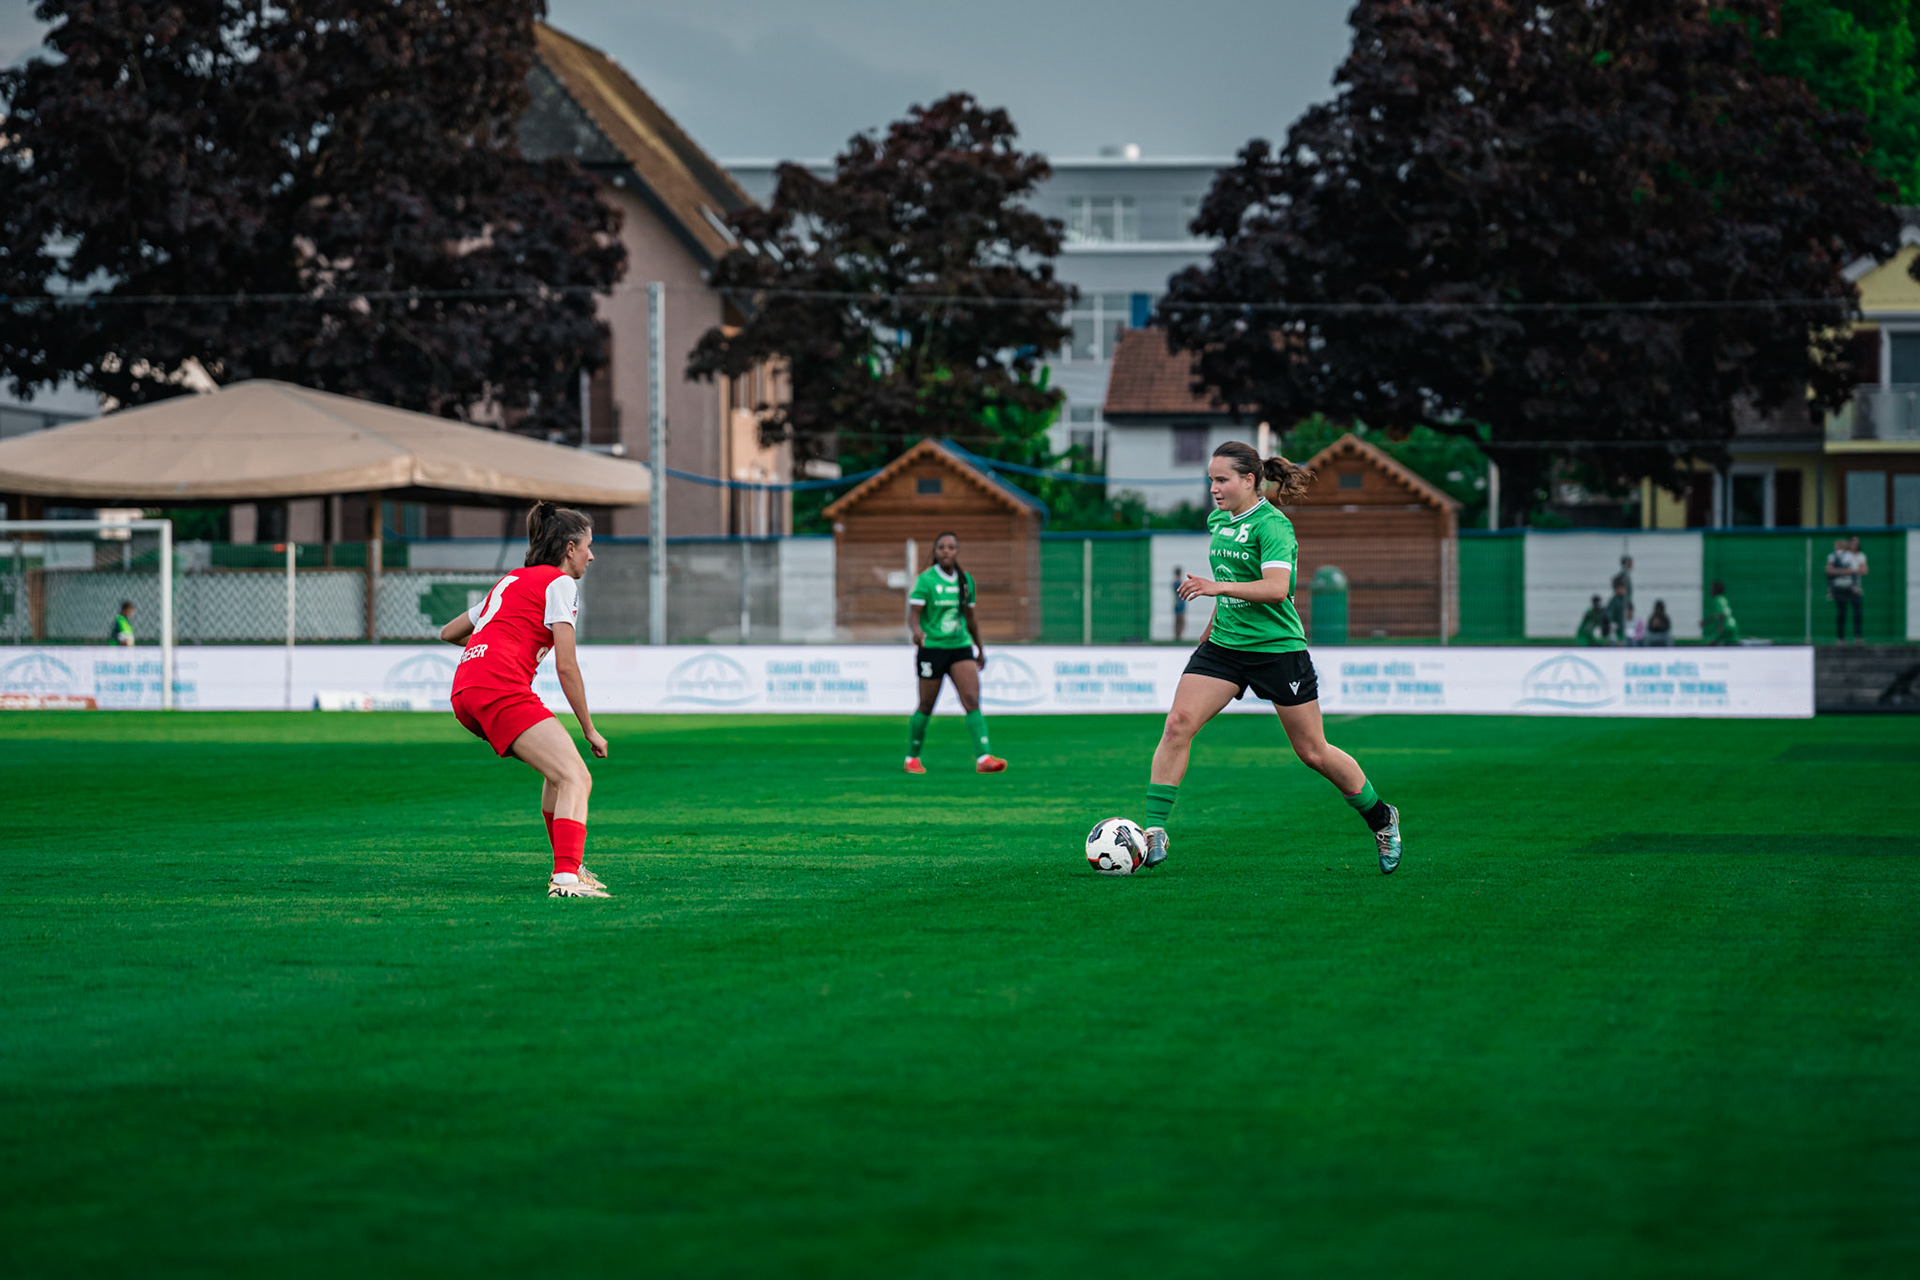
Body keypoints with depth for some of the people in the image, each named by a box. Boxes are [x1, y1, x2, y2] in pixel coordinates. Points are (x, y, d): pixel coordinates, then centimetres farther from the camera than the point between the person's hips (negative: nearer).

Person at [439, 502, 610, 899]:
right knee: (576, 779, -16)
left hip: (465, 692, 9)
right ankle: (566, 877, -35)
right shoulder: (559, 582, 4)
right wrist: (589, 730, 4)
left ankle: (567, 866, 26)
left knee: (559, 770, 23)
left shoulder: (511, 581, 29)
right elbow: (566, 667, -3)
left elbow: (449, 632, 36)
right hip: (502, 687, -9)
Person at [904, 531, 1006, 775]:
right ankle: (912, 758, 21)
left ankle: (983, 758, -20)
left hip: (960, 646, 4)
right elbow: (913, 613, -13)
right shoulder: (926, 580, -6)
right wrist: (917, 630, -35)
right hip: (932, 647, -4)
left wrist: (980, 649, 24)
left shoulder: (966, 580, 9)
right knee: (926, 707, 3)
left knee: (972, 701, -11)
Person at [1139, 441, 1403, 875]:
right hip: (1224, 645, 6)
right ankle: (1155, 832, -15)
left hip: (1277, 649, -6)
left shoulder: (1272, 525, -16)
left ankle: (1381, 818, 26)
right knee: (1177, 724, -15)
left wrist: (1219, 587, -39)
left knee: (1313, 753, 3)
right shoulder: (1218, 521, 8)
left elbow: (1276, 588, -30)